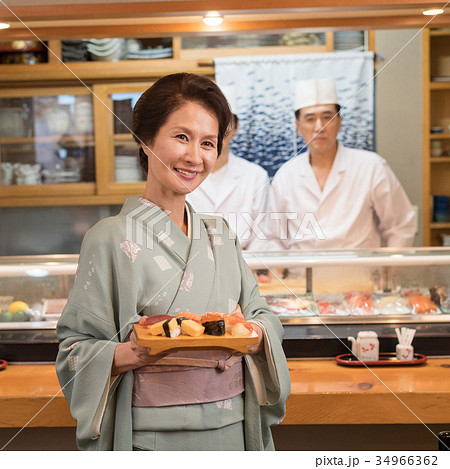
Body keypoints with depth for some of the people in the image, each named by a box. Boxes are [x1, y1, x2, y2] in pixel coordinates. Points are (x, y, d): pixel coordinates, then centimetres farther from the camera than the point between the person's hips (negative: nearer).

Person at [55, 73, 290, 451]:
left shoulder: (220, 235, 8)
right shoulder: (112, 237, -8)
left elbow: (263, 317, 7)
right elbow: (76, 349, -9)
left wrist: (253, 331, -14)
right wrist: (133, 354, -27)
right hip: (152, 435, -5)